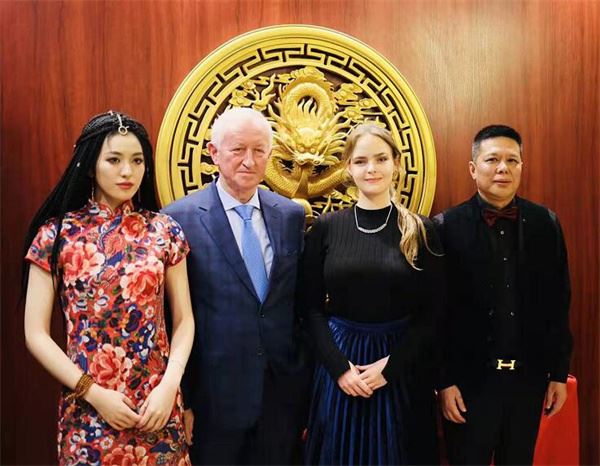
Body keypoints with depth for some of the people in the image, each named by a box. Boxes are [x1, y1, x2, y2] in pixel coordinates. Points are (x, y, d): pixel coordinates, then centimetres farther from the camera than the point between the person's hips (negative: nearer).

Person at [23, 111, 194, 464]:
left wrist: (169, 386, -11)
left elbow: (184, 319, 1)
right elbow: (36, 334, -4)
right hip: (88, 405, -1)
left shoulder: (164, 231, -1)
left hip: (158, 402, 2)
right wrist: (94, 392, -11)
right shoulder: (56, 235, -5)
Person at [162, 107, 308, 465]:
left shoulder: (291, 215, 2)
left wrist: (308, 382, 9)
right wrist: (182, 401, -6)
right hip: (214, 394, -3)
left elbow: (302, 301, 7)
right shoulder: (181, 218, -11)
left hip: (283, 391, 4)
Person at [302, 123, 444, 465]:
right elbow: (313, 307, 0)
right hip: (339, 363, 1)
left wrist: (390, 366, -12)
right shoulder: (326, 228, -2)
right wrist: (339, 367, -10)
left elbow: (433, 312, -4)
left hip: (402, 368, 0)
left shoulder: (421, 231, -3)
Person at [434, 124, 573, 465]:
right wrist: (444, 381, -10)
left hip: (529, 378, 3)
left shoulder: (545, 223, 1)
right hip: (470, 380, -3)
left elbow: (558, 303, 4)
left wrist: (559, 372, 4)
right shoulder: (448, 227, -9)